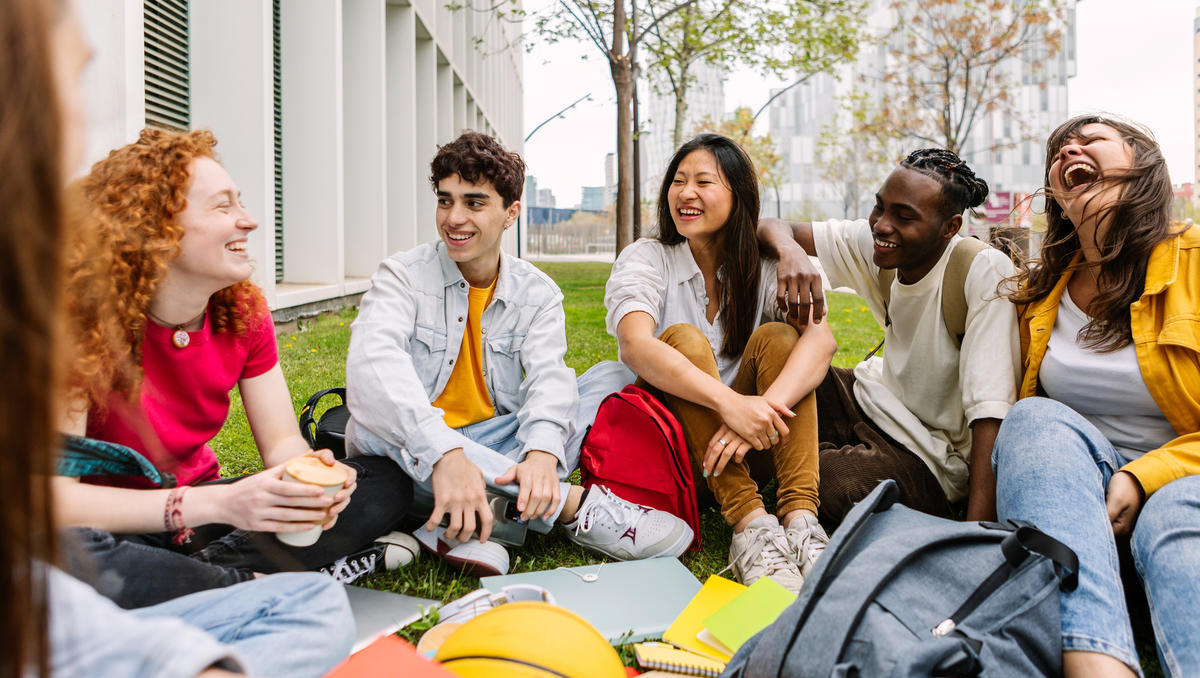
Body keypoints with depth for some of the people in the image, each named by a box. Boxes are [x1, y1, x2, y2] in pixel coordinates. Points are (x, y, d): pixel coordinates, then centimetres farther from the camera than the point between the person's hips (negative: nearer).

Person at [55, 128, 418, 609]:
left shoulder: (243, 311, -4)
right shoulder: (82, 321, -21)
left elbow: (281, 440, -2)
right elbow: (53, 494, -27)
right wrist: (219, 503, -38)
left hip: (198, 510, 5)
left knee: (385, 482, -9)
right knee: (69, 558, -42)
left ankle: (207, 569, -20)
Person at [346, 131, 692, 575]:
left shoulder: (537, 293, 2)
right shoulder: (403, 276, -8)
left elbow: (549, 375, -15)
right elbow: (372, 360, -28)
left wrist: (542, 452, -39)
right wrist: (444, 452, -45)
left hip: (494, 450, 3)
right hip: (413, 456, -2)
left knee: (610, 380, -12)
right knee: (376, 423, -36)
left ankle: (465, 525, -32)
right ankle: (574, 505, -34)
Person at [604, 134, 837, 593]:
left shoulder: (764, 269, 2)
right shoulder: (645, 259, -4)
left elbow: (822, 338, -18)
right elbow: (634, 346, -26)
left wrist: (764, 408, -39)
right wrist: (730, 402, -41)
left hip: (751, 447, 2)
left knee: (776, 336, -20)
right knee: (684, 337, -26)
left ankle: (800, 518, -34)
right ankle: (750, 524, -38)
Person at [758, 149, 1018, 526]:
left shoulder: (985, 272, -25)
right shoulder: (871, 244, -8)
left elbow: (990, 411, -30)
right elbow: (773, 227, -5)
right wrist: (791, 251, -30)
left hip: (930, 459, -5)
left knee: (838, 486, -33)